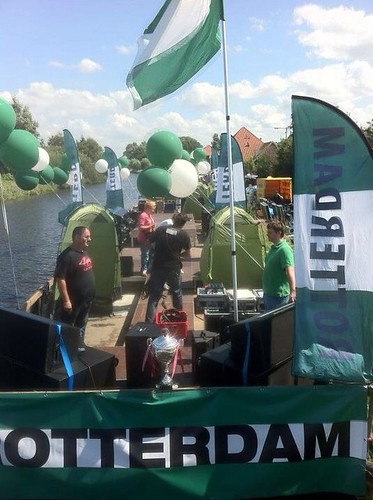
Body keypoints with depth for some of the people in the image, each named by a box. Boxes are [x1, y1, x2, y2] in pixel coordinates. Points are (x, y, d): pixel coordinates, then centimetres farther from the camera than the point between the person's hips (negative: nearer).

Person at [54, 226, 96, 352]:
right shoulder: (67, 255, -20)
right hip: (73, 301, -9)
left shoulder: (84, 253, 8)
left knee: (81, 326, 21)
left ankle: (80, 347, 34)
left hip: (86, 300, 9)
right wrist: (66, 300, -24)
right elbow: (60, 279, -23)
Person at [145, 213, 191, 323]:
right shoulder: (184, 235, -5)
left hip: (157, 267, 1)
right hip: (173, 268, -1)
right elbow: (188, 255, 2)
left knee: (154, 296, 5)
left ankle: (149, 323, 0)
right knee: (176, 293, 21)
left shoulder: (160, 229, -2)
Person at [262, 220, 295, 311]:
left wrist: (292, 291, -40)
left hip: (278, 296, -10)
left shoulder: (284, 249, -20)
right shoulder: (273, 248, 11)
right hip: (268, 293, 10)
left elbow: (290, 271, -30)